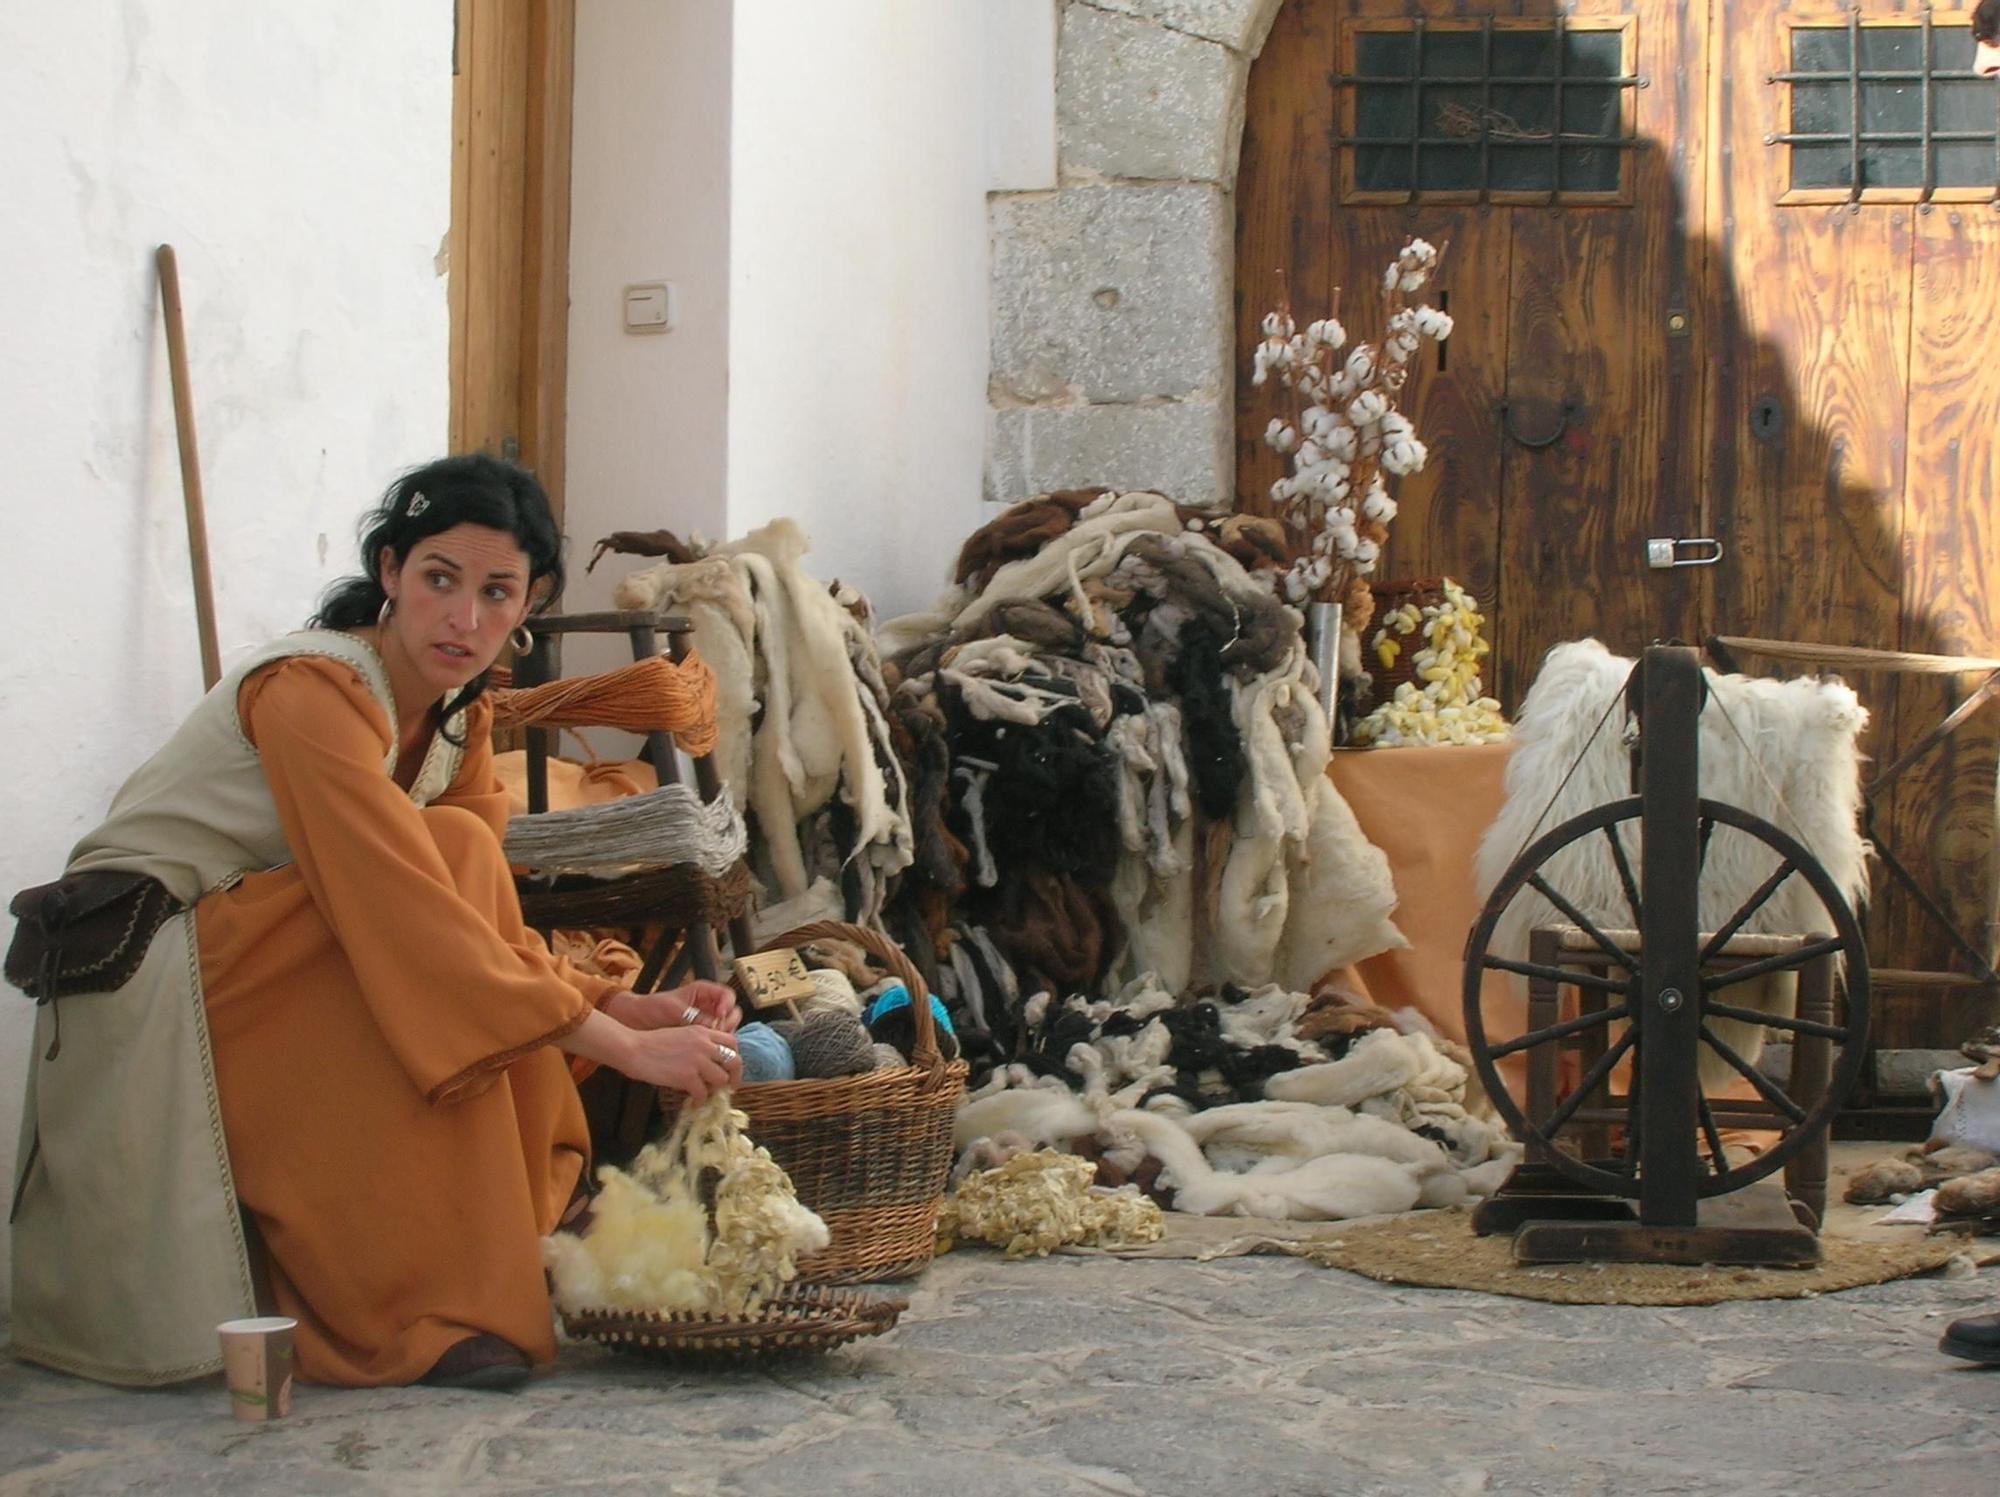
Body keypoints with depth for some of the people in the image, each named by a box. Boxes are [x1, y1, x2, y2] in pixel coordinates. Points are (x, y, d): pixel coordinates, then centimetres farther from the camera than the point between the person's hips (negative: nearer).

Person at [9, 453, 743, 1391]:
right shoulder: (314, 689, -23)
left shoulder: (460, 716, 5)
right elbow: (410, 911, -32)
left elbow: (494, 924, 0)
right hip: (142, 977, -8)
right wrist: (620, 1047, -33)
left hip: (266, 981, 8)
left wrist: (628, 1009, -17)